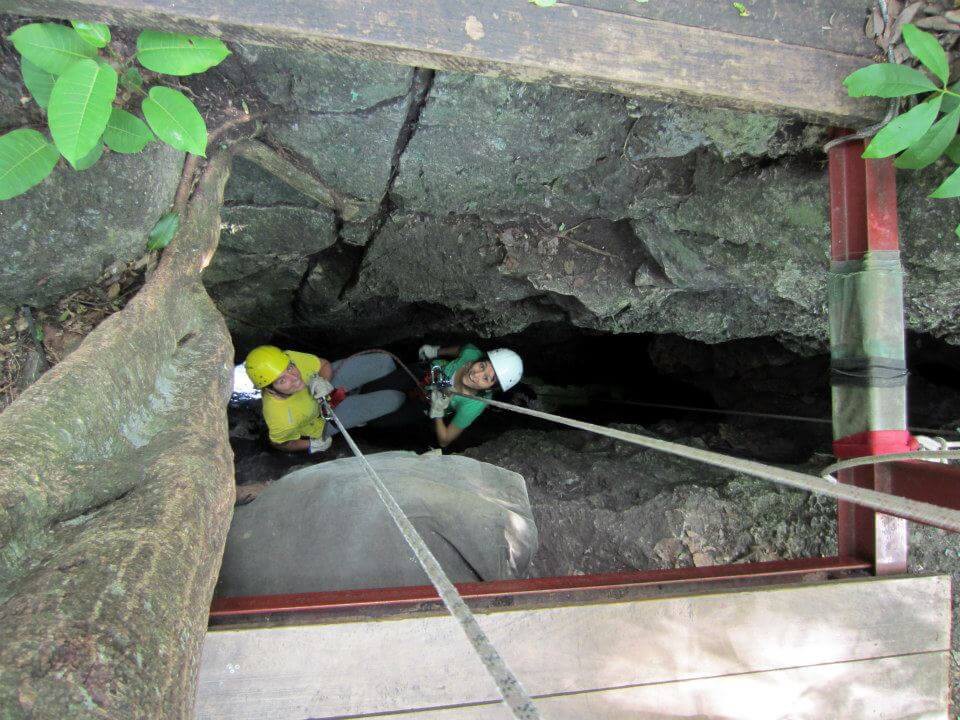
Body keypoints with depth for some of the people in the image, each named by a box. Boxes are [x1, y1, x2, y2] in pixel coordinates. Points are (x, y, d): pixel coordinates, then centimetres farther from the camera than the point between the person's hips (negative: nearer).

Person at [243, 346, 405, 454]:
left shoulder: (288, 359, -33)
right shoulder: (281, 419, -41)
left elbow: (325, 365, -13)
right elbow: (279, 443, -16)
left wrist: (323, 381, -32)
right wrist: (311, 445, -23)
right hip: (323, 421, -3)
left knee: (385, 362, -10)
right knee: (395, 400, -11)